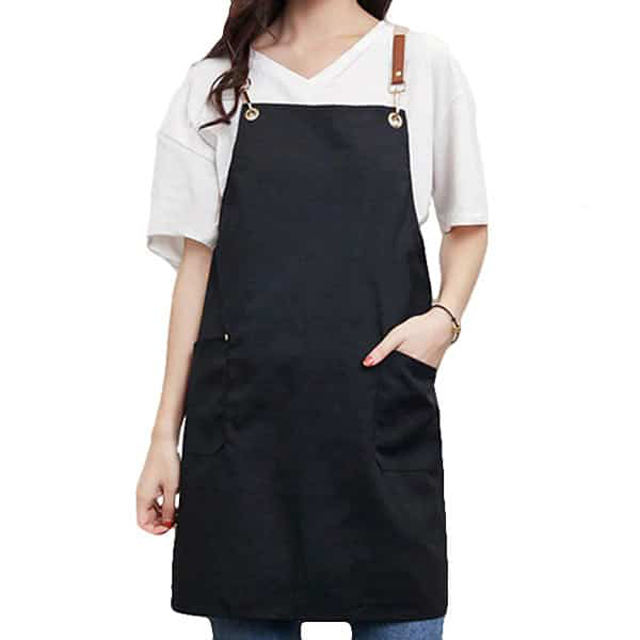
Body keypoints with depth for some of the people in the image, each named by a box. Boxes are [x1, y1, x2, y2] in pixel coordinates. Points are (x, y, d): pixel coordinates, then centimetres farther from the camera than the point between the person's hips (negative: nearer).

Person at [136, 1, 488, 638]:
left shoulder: (423, 65, 7)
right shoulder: (216, 82, 10)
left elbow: (467, 225, 17)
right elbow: (197, 263, 8)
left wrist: (444, 317, -4)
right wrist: (166, 435, 5)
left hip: (382, 417, -1)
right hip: (243, 416, 1)